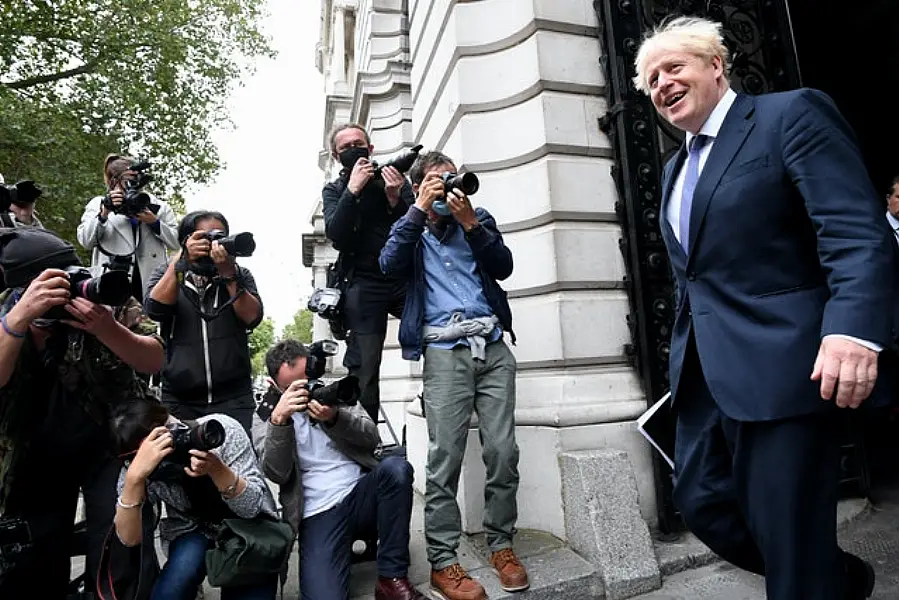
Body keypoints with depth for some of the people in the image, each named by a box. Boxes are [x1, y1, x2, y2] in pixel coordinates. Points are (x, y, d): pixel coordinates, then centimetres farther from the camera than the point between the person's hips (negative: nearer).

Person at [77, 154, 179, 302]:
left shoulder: (158, 205, 15)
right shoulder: (98, 204, 14)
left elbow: (176, 242, 9)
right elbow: (85, 241, 2)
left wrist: (155, 223, -7)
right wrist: (104, 214, -11)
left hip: (152, 281, 1)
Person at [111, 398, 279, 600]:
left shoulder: (222, 429, -25)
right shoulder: (141, 467, -17)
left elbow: (252, 507, -26)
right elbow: (129, 539, -25)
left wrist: (216, 468, -43)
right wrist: (135, 476, -38)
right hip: (194, 533, 1)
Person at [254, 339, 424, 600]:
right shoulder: (266, 418, 7)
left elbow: (372, 438, 1)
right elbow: (276, 474, -8)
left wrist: (335, 418, -19)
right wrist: (278, 420, -23)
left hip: (362, 496, 3)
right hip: (318, 515, -3)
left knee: (396, 467, -30)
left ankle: (392, 579, -16)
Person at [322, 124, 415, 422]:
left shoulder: (395, 178, 10)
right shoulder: (334, 190, 12)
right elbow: (336, 235, -6)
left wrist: (395, 199, -15)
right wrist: (352, 190, -13)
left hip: (405, 276, 1)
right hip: (364, 285, 0)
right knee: (363, 369, -2)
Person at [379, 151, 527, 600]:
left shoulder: (479, 219, 19)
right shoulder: (412, 230, 16)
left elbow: (504, 267, 5)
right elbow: (390, 264, -6)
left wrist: (470, 222, -4)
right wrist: (420, 208, -5)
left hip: (492, 345, 2)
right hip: (444, 352, -2)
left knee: (503, 452, 1)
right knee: (445, 458, -5)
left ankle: (501, 545, 19)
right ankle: (442, 561, 8)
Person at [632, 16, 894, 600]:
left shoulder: (792, 114, -3)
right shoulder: (676, 168, 19)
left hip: (777, 366, -8)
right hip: (703, 373, 8)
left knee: (785, 527, 0)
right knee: (701, 501, 14)